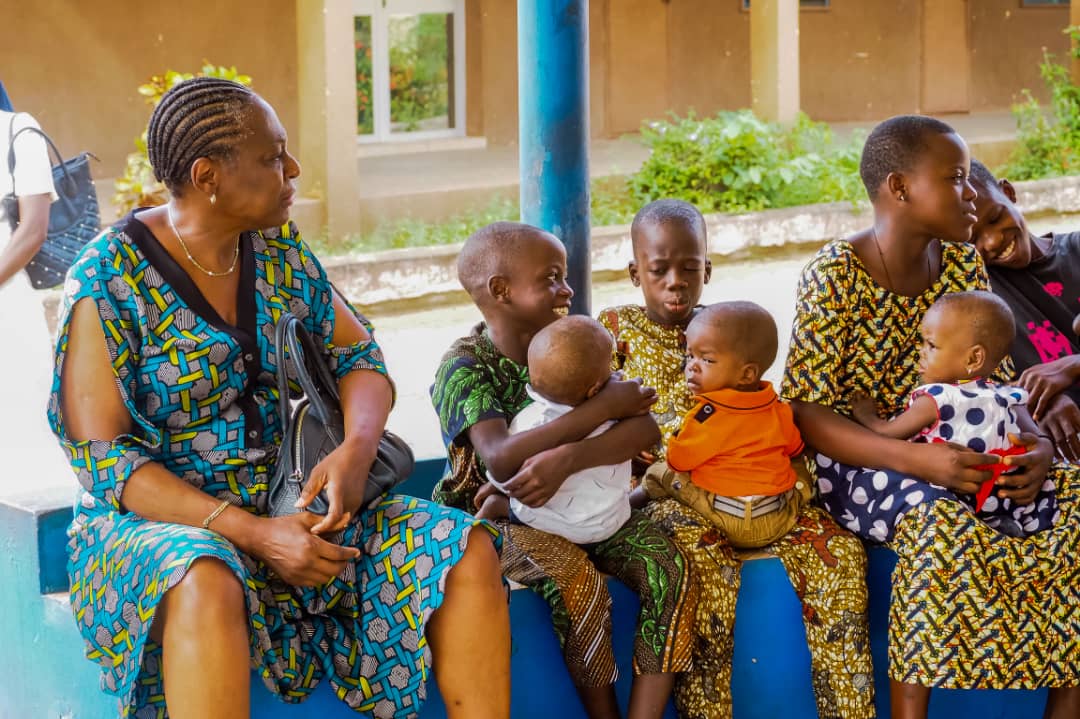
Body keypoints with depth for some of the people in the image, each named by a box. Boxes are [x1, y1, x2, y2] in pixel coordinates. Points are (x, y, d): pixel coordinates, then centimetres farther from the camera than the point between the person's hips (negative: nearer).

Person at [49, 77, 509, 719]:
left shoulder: (281, 255, 5)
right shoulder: (110, 279, -12)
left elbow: (359, 354, 10)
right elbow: (102, 460, -16)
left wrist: (356, 451, -14)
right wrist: (253, 533, -25)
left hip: (295, 510, 6)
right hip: (156, 522, -5)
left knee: (468, 550, -14)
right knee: (207, 583, -41)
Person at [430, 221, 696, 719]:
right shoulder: (465, 366, -14)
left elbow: (643, 429, -14)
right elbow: (501, 459, -32)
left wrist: (566, 458, -34)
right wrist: (602, 407, -28)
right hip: (491, 518, -5)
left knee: (668, 563, -18)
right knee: (576, 575, -32)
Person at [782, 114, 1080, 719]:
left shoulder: (963, 263, 4)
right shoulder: (836, 276, -14)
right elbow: (805, 414, -19)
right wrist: (917, 459, -33)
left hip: (957, 456, 6)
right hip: (860, 460, -6)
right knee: (939, 517, -37)